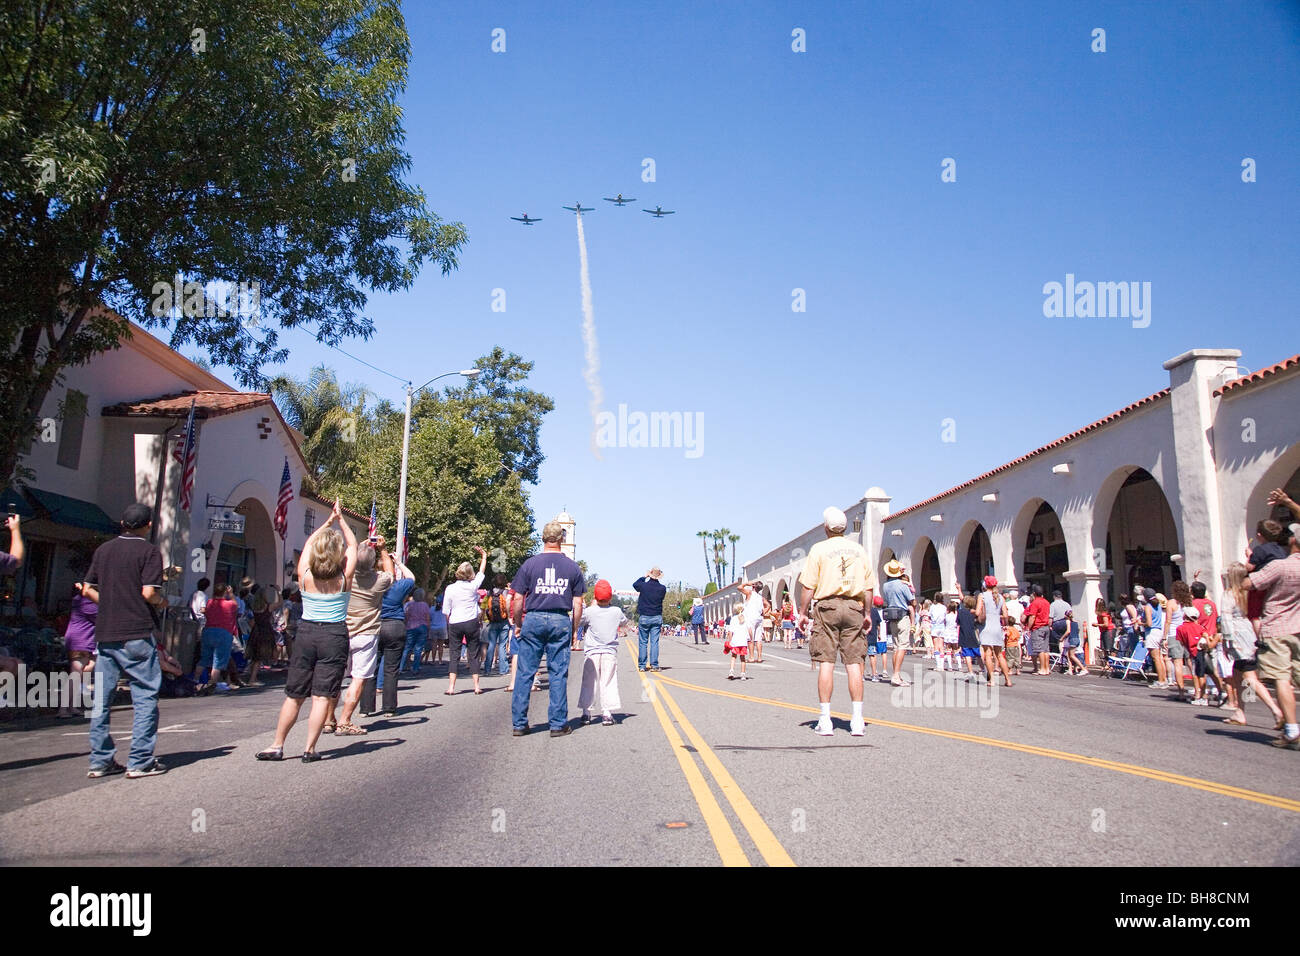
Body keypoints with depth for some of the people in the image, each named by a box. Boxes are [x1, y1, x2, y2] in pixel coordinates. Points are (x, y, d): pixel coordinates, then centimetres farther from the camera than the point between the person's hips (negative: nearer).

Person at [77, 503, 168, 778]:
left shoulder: (103, 550, 12)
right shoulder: (149, 551, -6)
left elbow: (88, 590, 11)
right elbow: (148, 593, -14)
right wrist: (163, 601, 6)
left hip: (104, 633, 6)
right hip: (137, 633, -6)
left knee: (102, 699, 10)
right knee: (145, 696, 0)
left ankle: (100, 761, 14)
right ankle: (140, 761, -1)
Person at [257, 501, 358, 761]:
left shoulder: (305, 575, -3)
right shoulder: (344, 577, -6)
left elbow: (308, 544, 15)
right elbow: (353, 545, 9)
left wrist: (328, 521, 23)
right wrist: (341, 520, 18)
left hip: (306, 633, 2)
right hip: (335, 635, -2)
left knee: (294, 695, 11)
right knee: (323, 696, 2)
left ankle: (277, 745, 17)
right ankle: (310, 749, 2)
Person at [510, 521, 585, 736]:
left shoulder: (530, 564, 2)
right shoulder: (572, 566, 5)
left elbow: (518, 599, 1)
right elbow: (577, 603, 4)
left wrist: (518, 624, 12)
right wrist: (573, 630, 13)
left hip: (534, 620, 0)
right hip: (561, 621, 0)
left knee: (525, 672, 5)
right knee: (558, 674, 4)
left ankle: (519, 723, 9)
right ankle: (559, 724, 7)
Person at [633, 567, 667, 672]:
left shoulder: (644, 586, -9)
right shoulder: (662, 588, -6)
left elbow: (635, 584, 13)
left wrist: (644, 576, 18)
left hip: (644, 617, -1)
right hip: (657, 618, 1)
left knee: (643, 642, 5)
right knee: (655, 642, 3)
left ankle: (642, 666, 6)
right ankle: (654, 665, 1)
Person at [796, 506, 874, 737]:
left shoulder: (819, 549, -1)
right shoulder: (858, 549, 10)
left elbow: (809, 586, -5)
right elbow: (869, 587, 10)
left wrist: (802, 612, 3)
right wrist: (867, 613, 19)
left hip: (827, 606, -3)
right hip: (854, 607, 3)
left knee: (826, 663, -1)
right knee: (854, 663, 3)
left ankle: (825, 720, 0)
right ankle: (857, 720, 1)